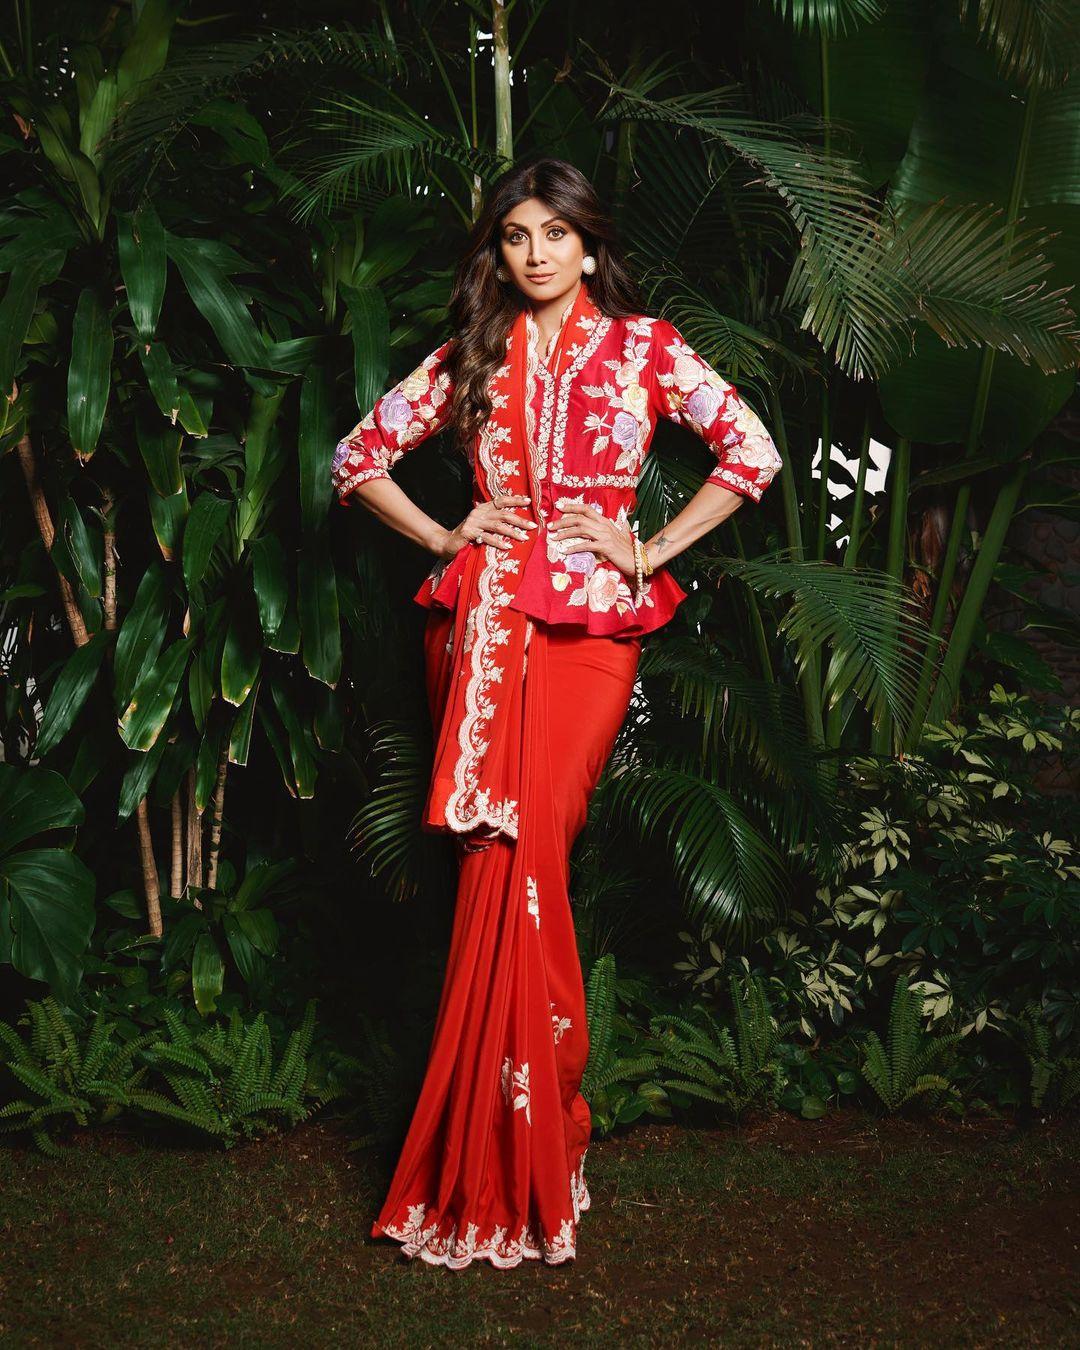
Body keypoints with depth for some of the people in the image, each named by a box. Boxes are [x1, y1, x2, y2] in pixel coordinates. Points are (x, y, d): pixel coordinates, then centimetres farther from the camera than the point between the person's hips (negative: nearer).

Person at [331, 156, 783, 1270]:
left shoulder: (642, 347, 8)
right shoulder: (471, 357, 14)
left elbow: (751, 452, 2)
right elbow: (359, 455, 19)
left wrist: (650, 550, -2)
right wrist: (444, 537, 6)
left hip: (589, 621, -2)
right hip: (480, 619, 2)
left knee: (520, 854, -13)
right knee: (510, 862, -5)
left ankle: (507, 1166, -3)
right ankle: (528, 1150, 6)